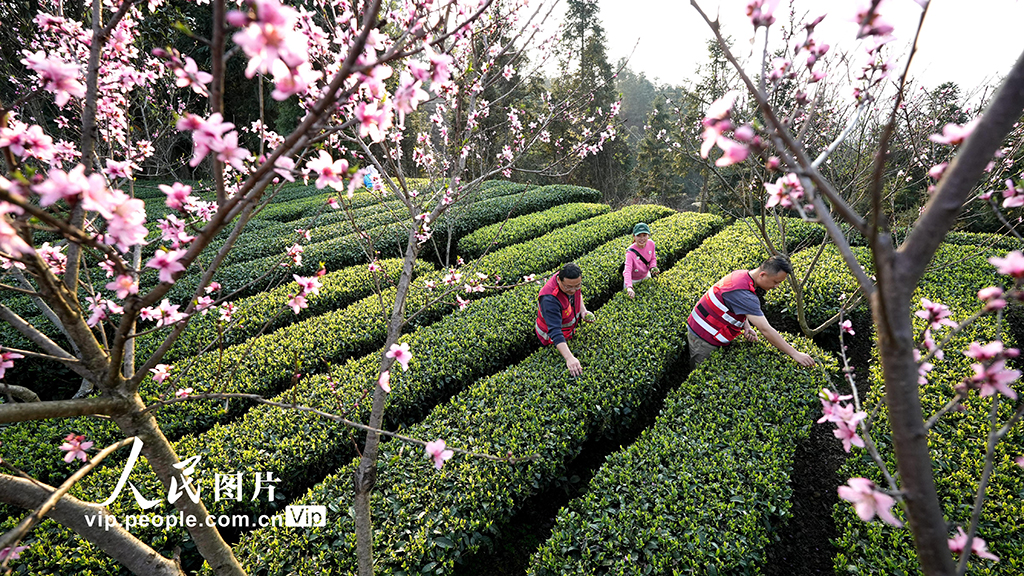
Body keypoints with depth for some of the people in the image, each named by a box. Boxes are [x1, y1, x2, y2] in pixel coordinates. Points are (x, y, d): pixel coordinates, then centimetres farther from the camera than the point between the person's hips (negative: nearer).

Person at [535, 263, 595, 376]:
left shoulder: (570, 279, -21)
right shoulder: (550, 299, -43)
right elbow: (555, 332, -48)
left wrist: (583, 309, -11)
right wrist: (569, 358, -57)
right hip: (552, 340, -7)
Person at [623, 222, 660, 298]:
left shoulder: (651, 243, -20)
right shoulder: (630, 252, -36)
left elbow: (653, 258, 0)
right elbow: (627, 271, -44)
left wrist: (653, 267, -22)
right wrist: (629, 287, -59)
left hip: (646, 276, 5)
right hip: (633, 280, -5)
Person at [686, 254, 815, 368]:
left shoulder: (743, 274, -1)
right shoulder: (743, 293, -31)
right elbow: (765, 330, -30)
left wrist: (746, 327, -5)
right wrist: (795, 354, -24)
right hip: (703, 339, -9)